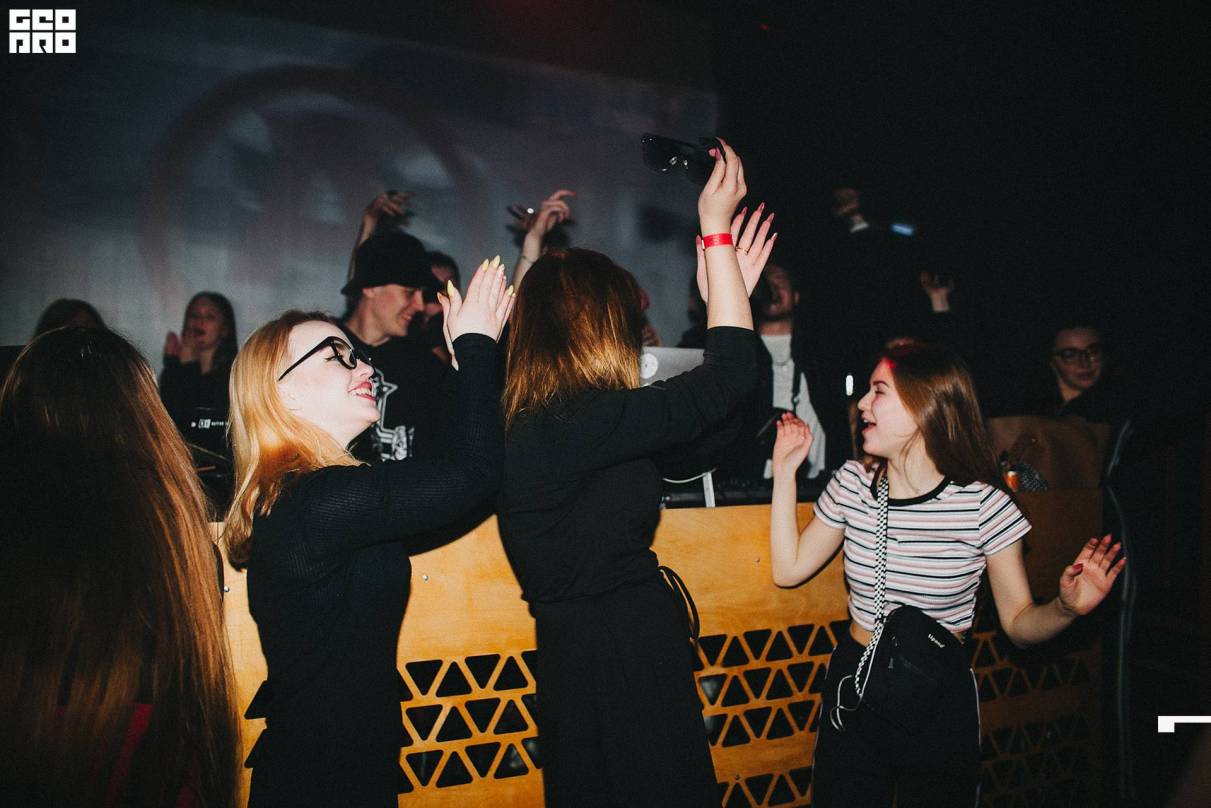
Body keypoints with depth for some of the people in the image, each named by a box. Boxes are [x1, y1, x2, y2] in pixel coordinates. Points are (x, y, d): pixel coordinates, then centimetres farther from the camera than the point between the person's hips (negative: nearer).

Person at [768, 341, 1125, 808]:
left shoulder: (983, 505, -14)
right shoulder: (852, 484, -3)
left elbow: (1018, 622, -7)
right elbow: (788, 570, 0)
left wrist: (1066, 607, -28)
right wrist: (785, 472, -1)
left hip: (940, 701, -2)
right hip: (853, 692, 3)